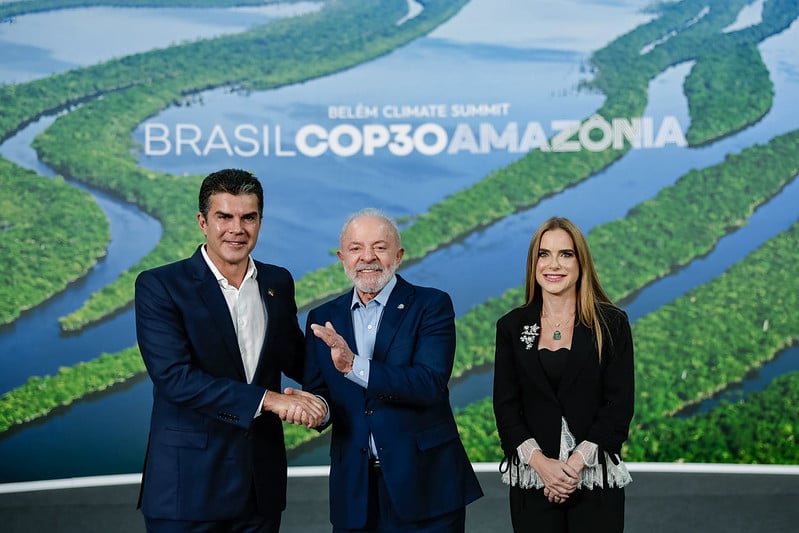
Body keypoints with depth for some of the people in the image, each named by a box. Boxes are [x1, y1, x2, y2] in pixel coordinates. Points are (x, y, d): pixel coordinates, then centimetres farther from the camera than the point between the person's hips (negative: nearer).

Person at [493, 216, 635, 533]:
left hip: (596, 480, -1)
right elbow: (505, 406, 1)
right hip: (531, 481, 1)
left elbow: (620, 406, -4)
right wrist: (541, 462, -12)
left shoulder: (611, 324, 0)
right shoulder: (512, 326, 5)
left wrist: (575, 462, -13)